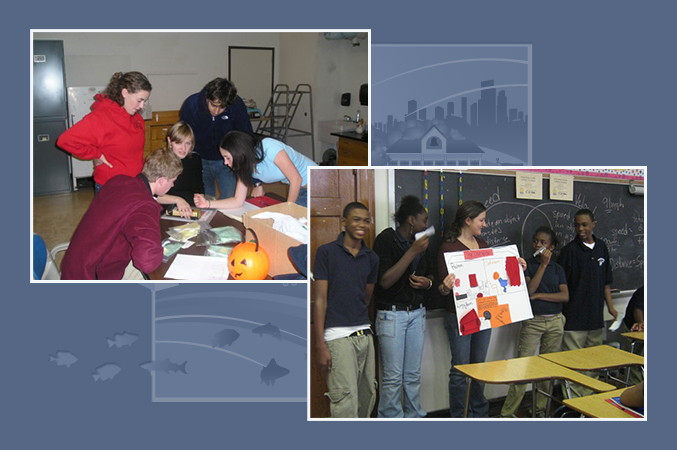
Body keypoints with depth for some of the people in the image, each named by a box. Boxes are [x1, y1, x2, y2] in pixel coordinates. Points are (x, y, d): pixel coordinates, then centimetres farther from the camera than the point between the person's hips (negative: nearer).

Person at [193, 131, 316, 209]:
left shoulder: (269, 147, -30)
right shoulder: (245, 167, -6)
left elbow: (296, 179, -25)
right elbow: (238, 201, -3)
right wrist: (208, 204, -15)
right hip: (295, 188, 7)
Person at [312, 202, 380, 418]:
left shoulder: (371, 258, 10)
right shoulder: (326, 252, -5)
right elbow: (320, 300, -8)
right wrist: (320, 345, -11)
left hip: (364, 335, 6)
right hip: (338, 337, -6)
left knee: (368, 396, 11)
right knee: (346, 401, -9)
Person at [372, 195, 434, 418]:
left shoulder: (421, 242, 12)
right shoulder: (386, 240, -10)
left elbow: (429, 273, 24)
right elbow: (385, 281, -19)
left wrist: (427, 282, -1)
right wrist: (412, 252, -22)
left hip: (417, 313, 7)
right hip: (392, 314, -6)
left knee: (413, 374, 11)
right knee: (393, 377, -3)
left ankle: (414, 416, 20)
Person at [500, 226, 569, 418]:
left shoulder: (558, 269, 8)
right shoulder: (527, 264, 0)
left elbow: (565, 296, -3)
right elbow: (529, 289, -15)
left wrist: (539, 295, -12)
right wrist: (543, 264, -15)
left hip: (555, 322, 3)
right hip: (532, 321, -3)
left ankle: (541, 409, 22)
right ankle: (507, 413, -2)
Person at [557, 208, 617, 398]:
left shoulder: (601, 247, 10)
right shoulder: (570, 249, -7)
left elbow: (606, 281, 18)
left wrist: (610, 306, 14)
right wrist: (560, 311, -14)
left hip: (596, 317, 5)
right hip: (574, 317, -5)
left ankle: (588, 397, 23)